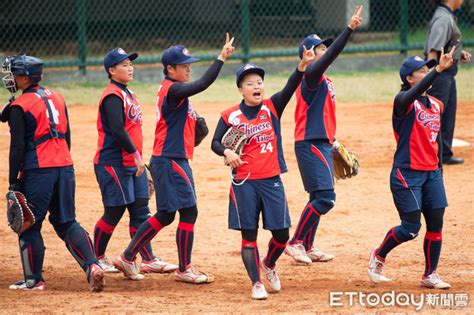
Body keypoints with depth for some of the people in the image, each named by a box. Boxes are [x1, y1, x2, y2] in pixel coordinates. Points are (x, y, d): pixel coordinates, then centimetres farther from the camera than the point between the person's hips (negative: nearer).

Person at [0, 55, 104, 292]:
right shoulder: (56, 98, 14)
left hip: (38, 171, -7)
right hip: (65, 166, 7)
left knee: (29, 225, 5)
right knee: (67, 222, 11)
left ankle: (33, 279, 9)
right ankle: (92, 265, -7)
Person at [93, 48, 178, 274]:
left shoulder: (128, 94, 16)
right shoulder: (113, 96, -14)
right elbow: (117, 130, -23)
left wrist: (138, 159, 17)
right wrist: (135, 154, -24)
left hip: (132, 163, 9)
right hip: (113, 162, -9)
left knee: (140, 210, 5)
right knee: (114, 212, -2)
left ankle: (148, 260, 5)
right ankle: (97, 258, 11)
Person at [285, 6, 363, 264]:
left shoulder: (322, 80, 16)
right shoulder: (311, 75, -12)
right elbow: (331, 55, -27)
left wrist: (333, 141, 25)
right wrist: (350, 29, -31)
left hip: (321, 145, 10)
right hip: (310, 146, -10)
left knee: (320, 198, 13)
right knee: (325, 197, -14)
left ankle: (307, 248, 19)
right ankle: (296, 243, -7)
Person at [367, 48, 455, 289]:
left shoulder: (437, 105, 11)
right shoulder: (404, 101, -11)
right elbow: (415, 93, -35)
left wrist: (439, 169, 16)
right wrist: (438, 70, -46)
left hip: (432, 174, 7)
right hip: (407, 174, -7)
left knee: (436, 224, 3)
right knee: (410, 228, -8)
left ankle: (430, 275, 15)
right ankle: (378, 256, 17)